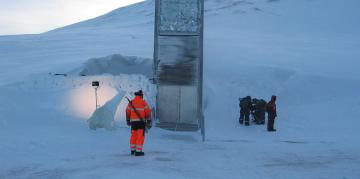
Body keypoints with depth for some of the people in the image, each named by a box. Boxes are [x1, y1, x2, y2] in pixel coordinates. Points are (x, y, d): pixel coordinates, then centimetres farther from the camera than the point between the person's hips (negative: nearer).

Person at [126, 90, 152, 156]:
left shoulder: (131, 102, 5)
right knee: (140, 136, -2)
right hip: (141, 121, -4)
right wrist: (149, 122, -2)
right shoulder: (143, 102, -3)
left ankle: (133, 150, 23)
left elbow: (128, 112, 9)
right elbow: (148, 112, -7)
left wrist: (128, 121, 23)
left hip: (133, 122, 4)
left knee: (133, 136, 15)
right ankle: (138, 151, -6)